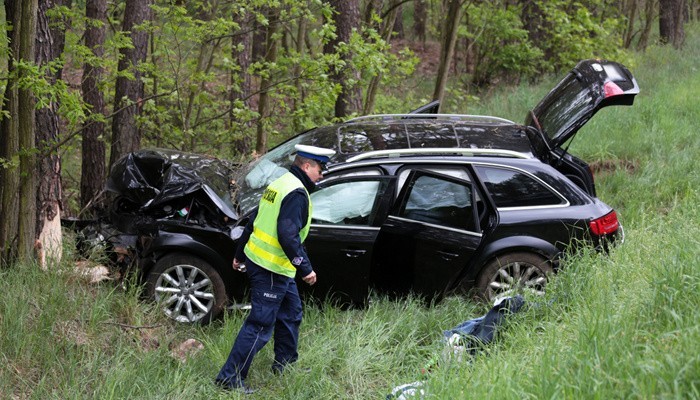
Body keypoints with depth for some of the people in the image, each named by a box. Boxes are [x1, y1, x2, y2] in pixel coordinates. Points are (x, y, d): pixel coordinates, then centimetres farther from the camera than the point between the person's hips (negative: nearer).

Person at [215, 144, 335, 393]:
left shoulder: (280, 185, 14)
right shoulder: (297, 193, -18)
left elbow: (253, 221, 19)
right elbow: (288, 235, -26)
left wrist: (239, 255, 27)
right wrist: (305, 269, -23)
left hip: (256, 259, 10)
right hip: (272, 270, -10)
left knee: (291, 313, 23)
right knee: (260, 325, -7)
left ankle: (285, 363, 37)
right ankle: (230, 377, -6)